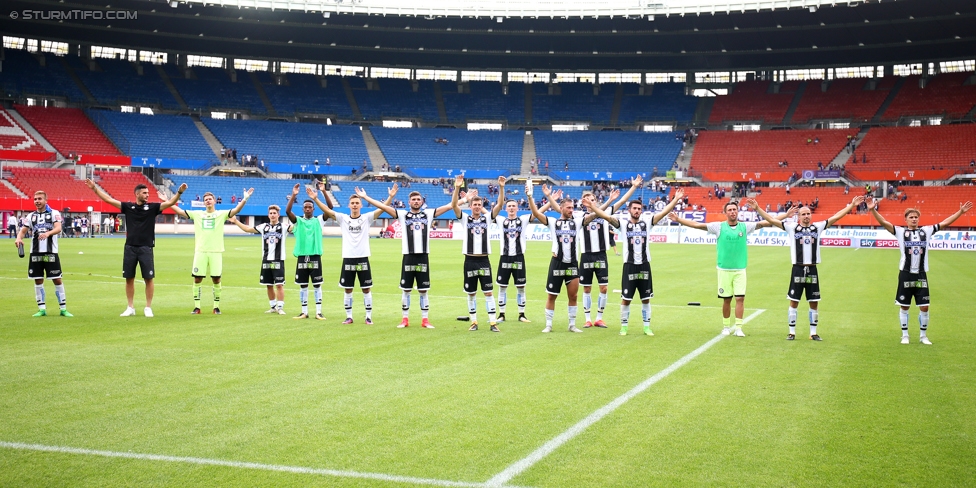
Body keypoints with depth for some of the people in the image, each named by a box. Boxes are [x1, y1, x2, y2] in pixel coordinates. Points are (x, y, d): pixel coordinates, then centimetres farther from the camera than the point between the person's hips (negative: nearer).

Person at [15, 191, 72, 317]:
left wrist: (48, 233, -36)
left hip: (51, 252, -3)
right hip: (35, 253, 3)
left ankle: (63, 308, 5)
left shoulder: (54, 213, 0)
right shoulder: (31, 216, 11)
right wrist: (19, 238, -18)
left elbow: (58, 228, -15)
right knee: (38, 280, 5)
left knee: (57, 279, -2)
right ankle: (42, 309, 13)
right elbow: (23, 230, 5)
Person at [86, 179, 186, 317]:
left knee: (149, 278, -1)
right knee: (129, 278, 7)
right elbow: (109, 199, 5)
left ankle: (148, 308, 9)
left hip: (146, 248, -2)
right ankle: (130, 308, 17)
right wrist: (95, 188, -1)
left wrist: (179, 192, -24)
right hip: (130, 247, 2)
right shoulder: (128, 207, 5)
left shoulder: (152, 207, 1)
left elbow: (170, 202, -9)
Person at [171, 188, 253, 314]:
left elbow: (236, 210, -8)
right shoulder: (197, 214, 11)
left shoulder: (221, 214, 5)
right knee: (197, 279, 0)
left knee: (216, 279, 0)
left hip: (216, 252, -1)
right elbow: (180, 211, 11)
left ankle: (216, 307, 10)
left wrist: (245, 199, -21)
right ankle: (196, 307, 8)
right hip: (200, 252, 2)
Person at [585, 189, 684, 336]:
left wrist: (676, 199, -9)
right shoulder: (623, 223, -1)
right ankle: (624, 327, 15)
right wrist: (591, 205, -21)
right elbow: (606, 216, -10)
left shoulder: (647, 222, 4)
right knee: (626, 299, 3)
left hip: (644, 265, 2)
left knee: (646, 299, 9)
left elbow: (663, 212, 0)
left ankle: (647, 327, 19)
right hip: (629, 265, -2)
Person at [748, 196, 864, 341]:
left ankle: (813, 333, 18)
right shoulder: (792, 227, 1)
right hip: (798, 269, -2)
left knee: (814, 303, 8)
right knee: (794, 302, 3)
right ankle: (792, 332, 13)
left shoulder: (818, 227, 6)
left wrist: (851, 205, 3)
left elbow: (836, 216, 7)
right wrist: (757, 208, -11)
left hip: (812, 270, 2)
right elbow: (772, 220, -3)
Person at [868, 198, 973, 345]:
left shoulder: (926, 231, 6)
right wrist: (873, 210, -28)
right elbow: (884, 222, -13)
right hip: (906, 274, -2)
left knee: (924, 307, 4)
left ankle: (923, 335, 19)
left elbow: (945, 223, 7)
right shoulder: (901, 231, -2)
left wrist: (960, 211, 1)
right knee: (904, 307, 5)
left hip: (921, 275, 2)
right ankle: (905, 335, 17)